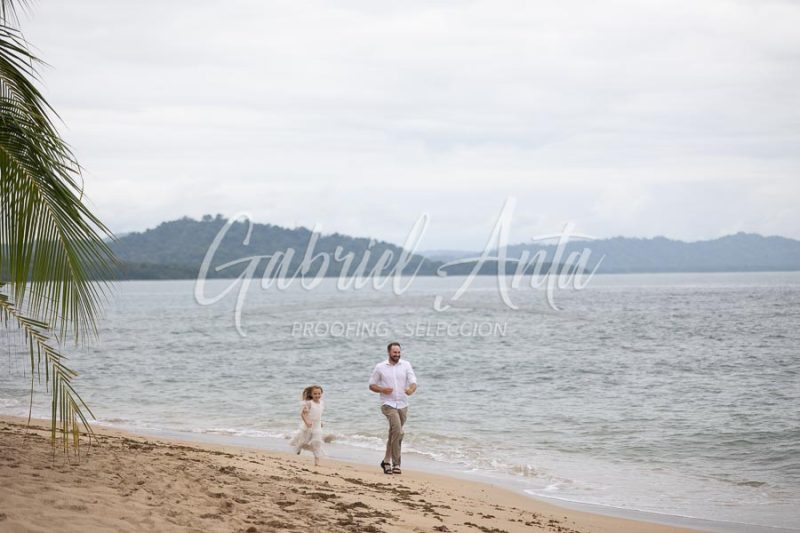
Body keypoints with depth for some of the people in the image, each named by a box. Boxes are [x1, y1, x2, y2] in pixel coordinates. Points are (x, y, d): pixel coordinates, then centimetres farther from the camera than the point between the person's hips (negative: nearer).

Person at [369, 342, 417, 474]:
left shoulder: (406, 365, 4)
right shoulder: (380, 367, 1)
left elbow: (413, 383, -4)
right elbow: (372, 385, 7)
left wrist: (411, 390, -28)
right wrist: (382, 390, -13)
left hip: (402, 405, 3)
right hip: (388, 404, -3)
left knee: (393, 434, 13)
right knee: (397, 431, -23)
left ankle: (386, 461, 30)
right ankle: (396, 463, -19)